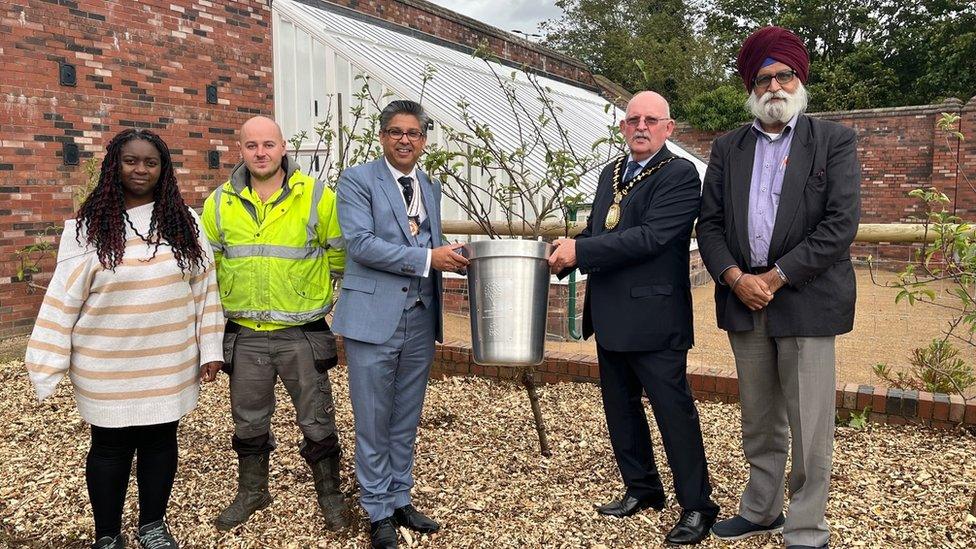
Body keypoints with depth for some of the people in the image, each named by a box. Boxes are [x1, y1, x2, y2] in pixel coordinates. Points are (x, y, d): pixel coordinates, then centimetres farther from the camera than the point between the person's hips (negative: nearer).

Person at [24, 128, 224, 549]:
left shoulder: (182, 222, 1)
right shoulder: (89, 226, -5)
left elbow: (203, 285, 3)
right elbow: (64, 296, -3)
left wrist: (209, 348, 2)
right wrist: (49, 362, -4)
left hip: (169, 363, 2)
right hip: (108, 366, -2)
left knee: (161, 440, 13)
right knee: (111, 447, 10)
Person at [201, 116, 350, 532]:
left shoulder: (317, 197, -7)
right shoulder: (220, 202, 1)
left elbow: (340, 253, 4)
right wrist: (228, 302, 15)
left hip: (302, 332, -2)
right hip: (245, 334, 3)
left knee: (316, 420, 7)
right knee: (249, 421, 16)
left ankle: (329, 492, 27)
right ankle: (252, 491, 37)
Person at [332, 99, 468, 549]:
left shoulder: (431, 188, 14)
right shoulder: (357, 180, -5)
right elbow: (360, 243, -16)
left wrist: (452, 255, 0)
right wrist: (426, 258, -19)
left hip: (420, 320, 6)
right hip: (375, 318, -5)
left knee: (406, 422, 15)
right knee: (373, 423, 5)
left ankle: (400, 501, 30)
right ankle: (378, 512, 20)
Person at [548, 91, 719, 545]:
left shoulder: (680, 175, -10)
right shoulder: (611, 173, 15)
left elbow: (650, 236, -22)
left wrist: (580, 250, -22)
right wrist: (564, 253, -3)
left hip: (653, 316, -8)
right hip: (609, 316, 8)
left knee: (674, 411, 0)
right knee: (620, 408, 17)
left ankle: (696, 506, 15)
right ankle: (642, 489, 34)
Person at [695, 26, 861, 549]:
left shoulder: (834, 140, 1)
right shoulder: (727, 147, 12)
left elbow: (841, 224, -9)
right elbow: (709, 223, 7)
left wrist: (775, 277, -13)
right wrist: (735, 278, -9)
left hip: (805, 300, -3)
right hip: (742, 299, 4)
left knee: (809, 428, 1)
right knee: (759, 422, 16)